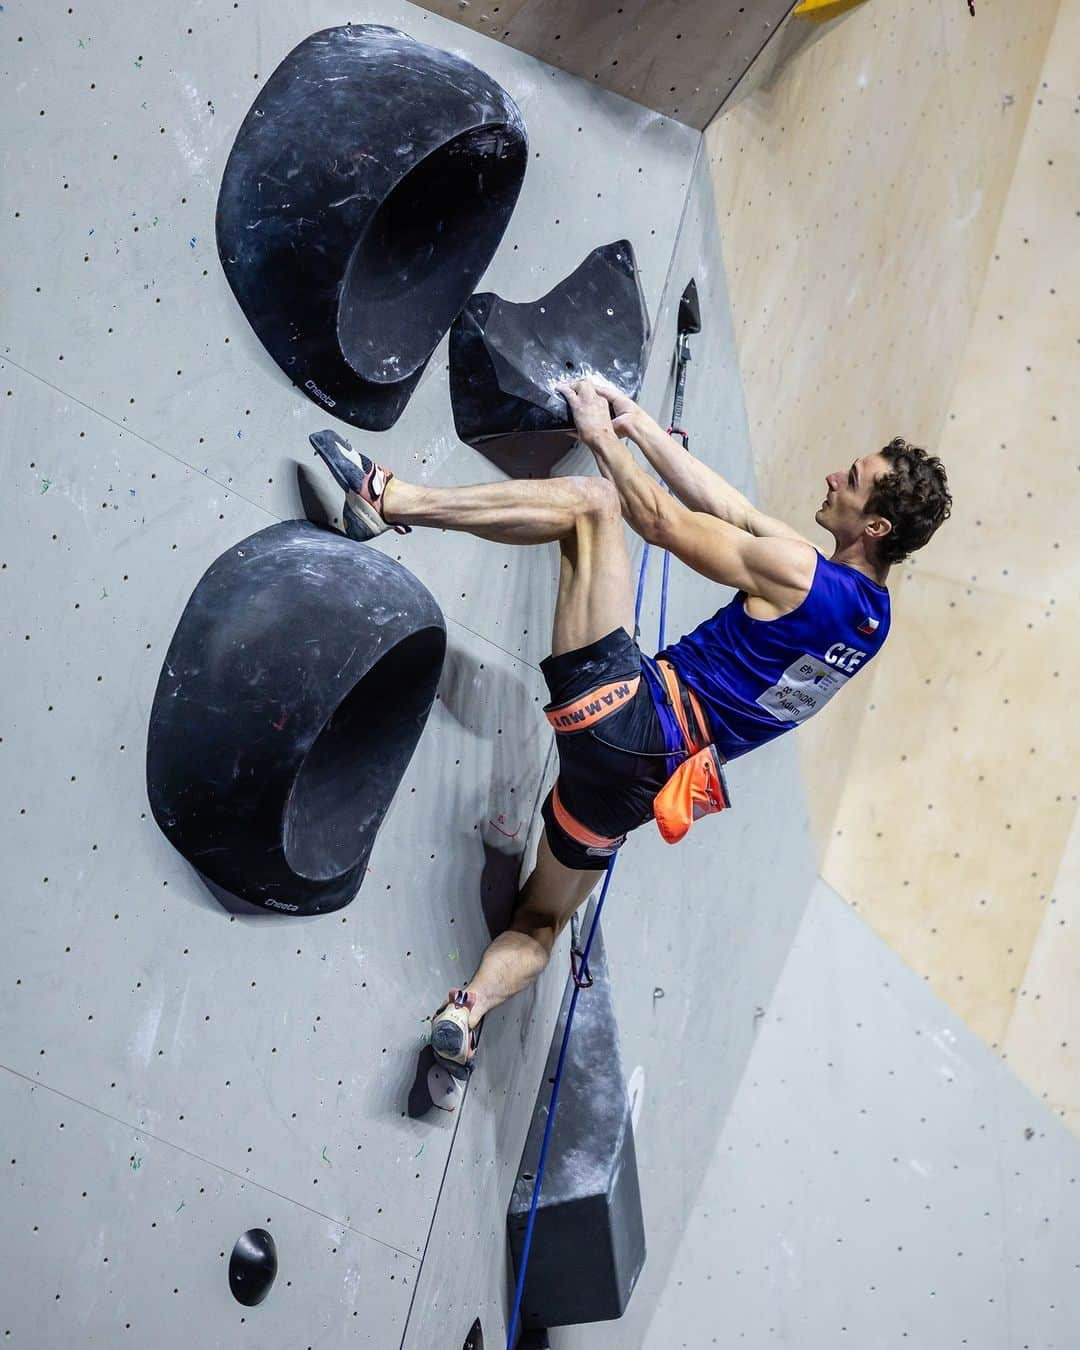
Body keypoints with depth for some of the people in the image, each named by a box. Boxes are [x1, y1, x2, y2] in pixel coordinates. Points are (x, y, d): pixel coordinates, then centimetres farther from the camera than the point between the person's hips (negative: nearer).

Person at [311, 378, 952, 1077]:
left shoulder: (798, 572, -12)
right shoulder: (868, 610, 11)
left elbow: (665, 521, -5)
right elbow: (729, 510, 17)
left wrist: (601, 434, 8)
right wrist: (640, 424, 20)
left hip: (629, 714, -8)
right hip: (652, 774, 8)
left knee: (590, 501, -6)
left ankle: (391, 501, -10)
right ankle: (472, 1007, -4)